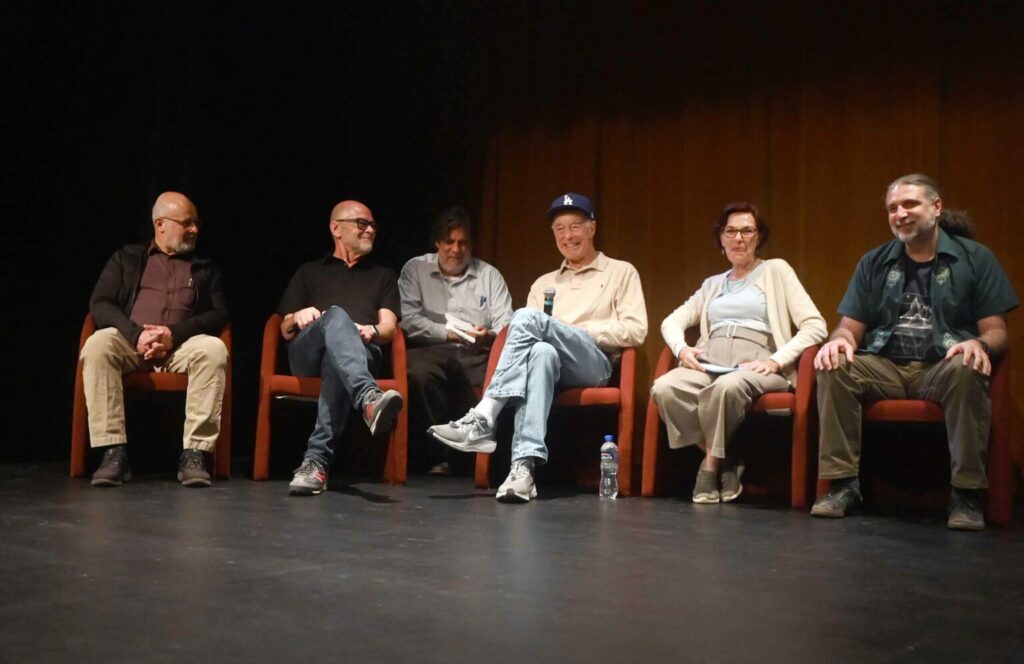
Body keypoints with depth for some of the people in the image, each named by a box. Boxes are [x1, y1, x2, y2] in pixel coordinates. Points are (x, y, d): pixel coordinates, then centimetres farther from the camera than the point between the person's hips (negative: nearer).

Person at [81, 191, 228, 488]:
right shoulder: (126, 258, 17)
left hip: (183, 344, 0)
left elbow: (219, 314, 6)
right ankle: (114, 451, -32)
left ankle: (195, 452, -34)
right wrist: (136, 334, -15)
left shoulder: (206, 268, 19)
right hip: (130, 342, 0)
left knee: (214, 349, -34)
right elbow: (100, 304, 5)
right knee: (98, 344, -33)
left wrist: (174, 333, -13)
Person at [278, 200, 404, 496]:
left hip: (361, 352, 1)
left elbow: (389, 327, 14)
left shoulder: (383, 276, 31)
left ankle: (316, 461, -51)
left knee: (335, 361, -39)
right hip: (307, 352, 0)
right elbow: (286, 332, 21)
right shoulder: (309, 272, 29)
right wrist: (298, 318, -4)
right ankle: (369, 399, -63)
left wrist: (372, 331, -11)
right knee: (336, 316, -37)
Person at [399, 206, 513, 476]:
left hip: (478, 355, 1)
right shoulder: (415, 269, 16)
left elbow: (505, 324, 10)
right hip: (432, 351, -1)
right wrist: (447, 333, -7)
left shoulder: (490, 275, 21)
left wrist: (489, 336, -13)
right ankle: (438, 453, -22)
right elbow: (408, 319, 2)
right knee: (419, 372, -37)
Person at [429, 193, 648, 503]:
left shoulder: (621, 272, 18)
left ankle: (482, 420, -38)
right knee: (542, 351, -39)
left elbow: (636, 330, 4)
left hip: (594, 364, -2)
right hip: (551, 362, 3)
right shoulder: (543, 283, 30)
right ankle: (525, 465, -52)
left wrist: (581, 331, -4)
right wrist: (556, 335, -5)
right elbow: (528, 336, 19)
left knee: (527, 317, -30)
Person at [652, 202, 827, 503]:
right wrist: (681, 348, -2)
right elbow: (672, 321, 22)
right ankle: (723, 461, -12)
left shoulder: (775, 270, 13)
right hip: (710, 362, 4)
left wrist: (776, 361, -12)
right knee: (664, 388, -29)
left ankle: (712, 464, -14)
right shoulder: (712, 284, 28)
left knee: (727, 387, -40)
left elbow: (815, 326, 2)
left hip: (754, 365, -4)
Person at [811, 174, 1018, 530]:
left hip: (942, 367, -2)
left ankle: (966, 492, -26)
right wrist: (840, 340, -14)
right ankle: (844, 483, -21)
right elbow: (851, 326, 12)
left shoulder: (975, 258, 7)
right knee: (834, 367, -26)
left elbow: (996, 330, 3)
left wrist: (980, 345, -22)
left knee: (967, 369, -36)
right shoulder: (874, 263, 15)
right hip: (885, 368, 2)